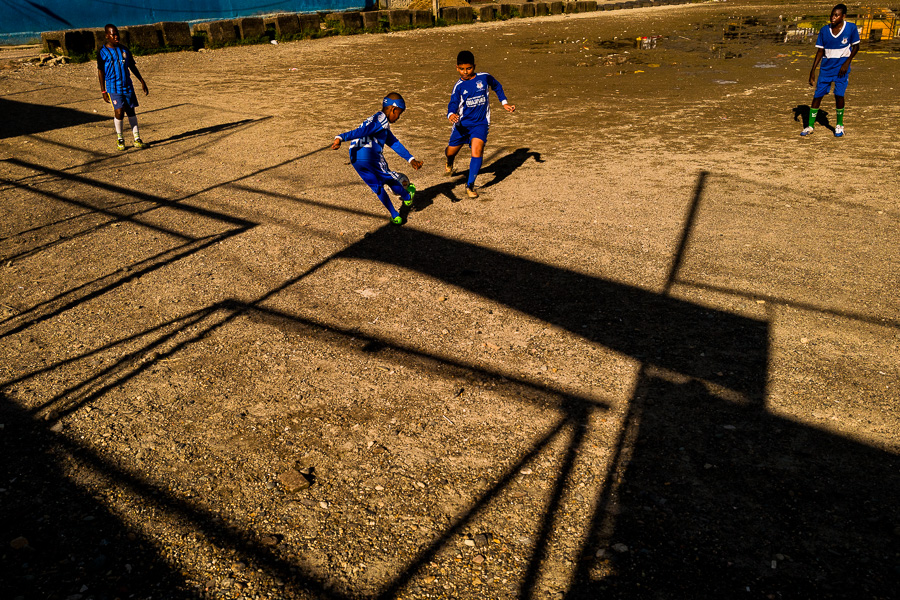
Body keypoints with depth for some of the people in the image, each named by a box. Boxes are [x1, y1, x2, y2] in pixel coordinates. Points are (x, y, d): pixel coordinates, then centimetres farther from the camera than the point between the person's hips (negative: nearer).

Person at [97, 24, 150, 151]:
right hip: (113, 88, -4)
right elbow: (100, 72, 0)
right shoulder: (102, 52, -2)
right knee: (119, 112, -12)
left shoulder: (124, 50, 9)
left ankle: (137, 139, 8)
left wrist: (142, 81, 13)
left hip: (127, 86, 4)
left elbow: (132, 66, 17)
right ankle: (119, 139, 6)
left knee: (131, 111, 4)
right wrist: (103, 91, -4)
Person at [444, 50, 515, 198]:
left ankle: (470, 186, -13)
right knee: (451, 152, 12)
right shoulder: (459, 86, -5)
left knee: (477, 150, -23)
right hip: (462, 123, 2)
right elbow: (453, 103, -18)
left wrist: (504, 103, 10)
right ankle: (449, 164, 53)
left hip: (480, 123, -1)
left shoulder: (484, 77, -4)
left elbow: (497, 86, 16)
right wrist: (451, 114, -40)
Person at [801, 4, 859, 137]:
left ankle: (839, 125, 8)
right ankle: (810, 126, 11)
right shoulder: (824, 30, -4)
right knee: (817, 95, -1)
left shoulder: (851, 28, -9)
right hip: (826, 68, 2)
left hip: (841, 67, -2)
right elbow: (820, 51, 3)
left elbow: (856, 46, 1)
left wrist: (847, 63, -10)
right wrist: (813, 70, -1)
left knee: (839, 95, -11)